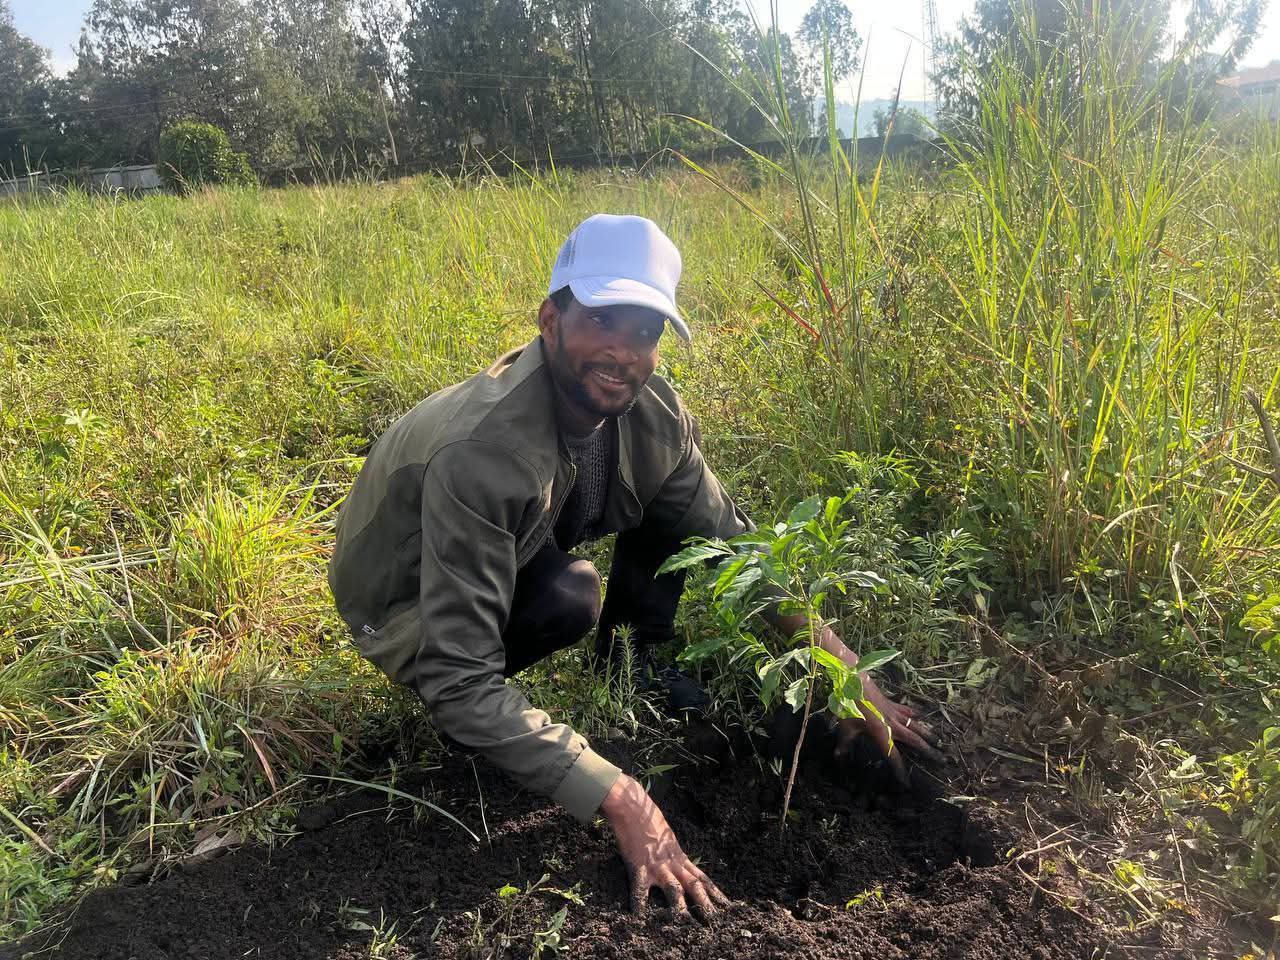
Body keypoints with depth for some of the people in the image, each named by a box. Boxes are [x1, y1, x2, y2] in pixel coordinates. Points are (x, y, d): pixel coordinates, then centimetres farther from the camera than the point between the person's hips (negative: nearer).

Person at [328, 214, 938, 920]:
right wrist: (621, 801, -42)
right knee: (569, 597, -35)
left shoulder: (652, 411, -19)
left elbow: (732, 541, -6)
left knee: (679, 495, -9)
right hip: (407, 610, -5)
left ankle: (635, 657, 9)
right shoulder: (482, 452, -39)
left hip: (523, 555, 6)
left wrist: (849, 671, -12)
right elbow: (459, 684, -39)